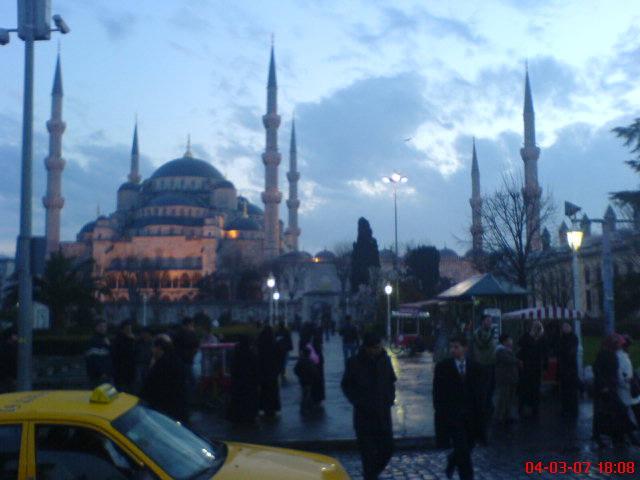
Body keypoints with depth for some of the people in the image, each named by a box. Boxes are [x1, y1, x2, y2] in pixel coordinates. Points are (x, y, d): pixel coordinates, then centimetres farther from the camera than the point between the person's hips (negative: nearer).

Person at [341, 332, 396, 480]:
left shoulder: (385, 360, 1)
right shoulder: (354, 363, -10)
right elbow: (346, 386, -1)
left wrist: (390, 398, 0)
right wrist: (359, 402, -12)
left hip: (383, 413, 4)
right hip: (364, 416, -4)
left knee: (387, 449, 11)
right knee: (368, 454, -1)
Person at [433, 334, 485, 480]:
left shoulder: (475, 367, 3)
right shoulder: (442, 367, -6)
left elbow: (479, 391, 7)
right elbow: (437, 393, -3)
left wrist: (479, 412, 2)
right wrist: (440, 413, -8)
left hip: (471, 415, 4)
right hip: (452, 415, -4)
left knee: (469, 446, 13)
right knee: (463, 452, -6)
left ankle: (451, 460, 42)